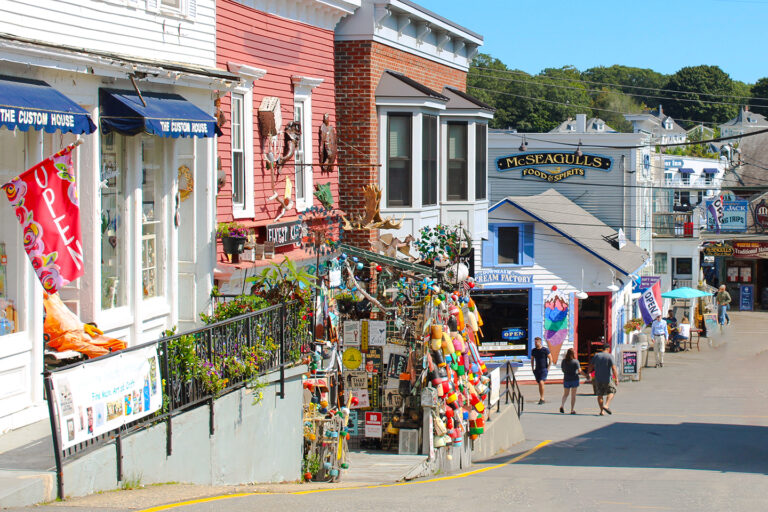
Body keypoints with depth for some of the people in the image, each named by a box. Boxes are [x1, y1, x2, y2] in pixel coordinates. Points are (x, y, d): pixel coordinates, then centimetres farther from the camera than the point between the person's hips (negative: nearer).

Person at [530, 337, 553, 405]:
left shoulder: (545, 350, -6)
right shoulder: (533, 351, 8)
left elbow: (550, 358, -1)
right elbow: (532, 359, 20)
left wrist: (548, 367, -6)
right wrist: (532, 368, 11)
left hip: (544, 369, -5)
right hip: (537, 370, 5)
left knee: (541, 382, -19)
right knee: (539, 383, 8)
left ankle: (542, 398, -15)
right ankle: (541, 398, 17)